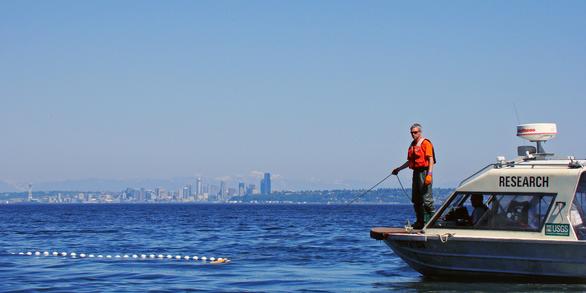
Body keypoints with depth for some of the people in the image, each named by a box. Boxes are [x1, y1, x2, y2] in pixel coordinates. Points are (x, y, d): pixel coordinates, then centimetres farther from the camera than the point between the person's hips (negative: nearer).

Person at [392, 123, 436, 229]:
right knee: (416, 200, 10)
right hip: (416, 172, 9)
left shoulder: (425, 143, -7)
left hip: (424, 172, -9)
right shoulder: (412, 145, 19)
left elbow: (431, 160, -14)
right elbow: (410, 161, 26)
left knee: (426, 199, -11)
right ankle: (420, 221, 16)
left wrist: (429, 174, -22)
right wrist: (399, 169, 23)